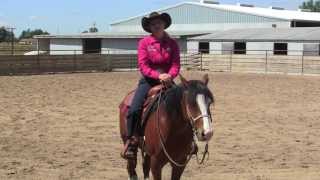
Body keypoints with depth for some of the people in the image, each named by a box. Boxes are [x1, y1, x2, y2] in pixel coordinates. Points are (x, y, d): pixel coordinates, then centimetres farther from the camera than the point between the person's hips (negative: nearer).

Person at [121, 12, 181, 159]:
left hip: (167, 81, 1)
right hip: (148, 80, -1)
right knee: (134, 109, -21)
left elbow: (176, 65, -2)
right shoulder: (144, 43, 0)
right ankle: (131, 142, -7)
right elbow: (143, 66, -7)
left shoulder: (172, 43, 5)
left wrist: (169, 75, -24)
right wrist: (158, 75, -22)